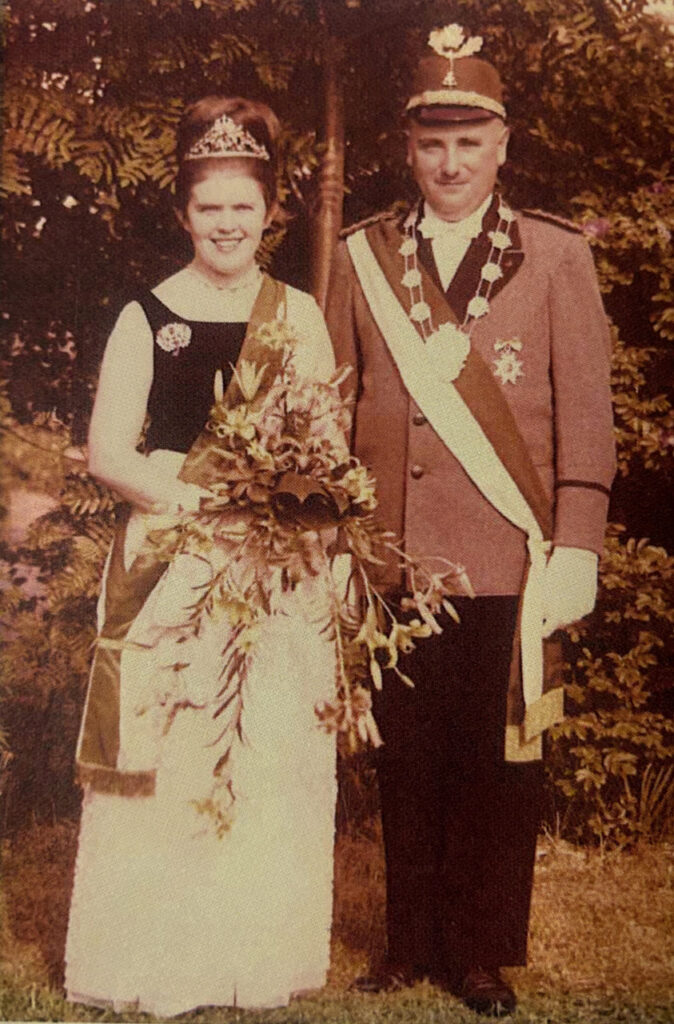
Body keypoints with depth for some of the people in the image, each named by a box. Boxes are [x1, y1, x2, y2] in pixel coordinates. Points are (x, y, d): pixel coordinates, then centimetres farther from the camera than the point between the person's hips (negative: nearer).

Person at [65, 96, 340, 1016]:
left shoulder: (299, 315, 9)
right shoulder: (146, 317, 3)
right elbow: (109, 451, -2)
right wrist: (203, 501, -16)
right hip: (171, 564, -1)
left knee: (272, 757, 3)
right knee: (167, 761, 1)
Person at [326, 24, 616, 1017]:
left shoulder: (558, 254, 5)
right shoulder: (362, 255, 10)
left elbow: (586, 413, 2)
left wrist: (576, 549, -5)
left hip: (505, 560, -1)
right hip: (393, 557, 2)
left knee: (497, 761, 6)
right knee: (407, 761, 10)